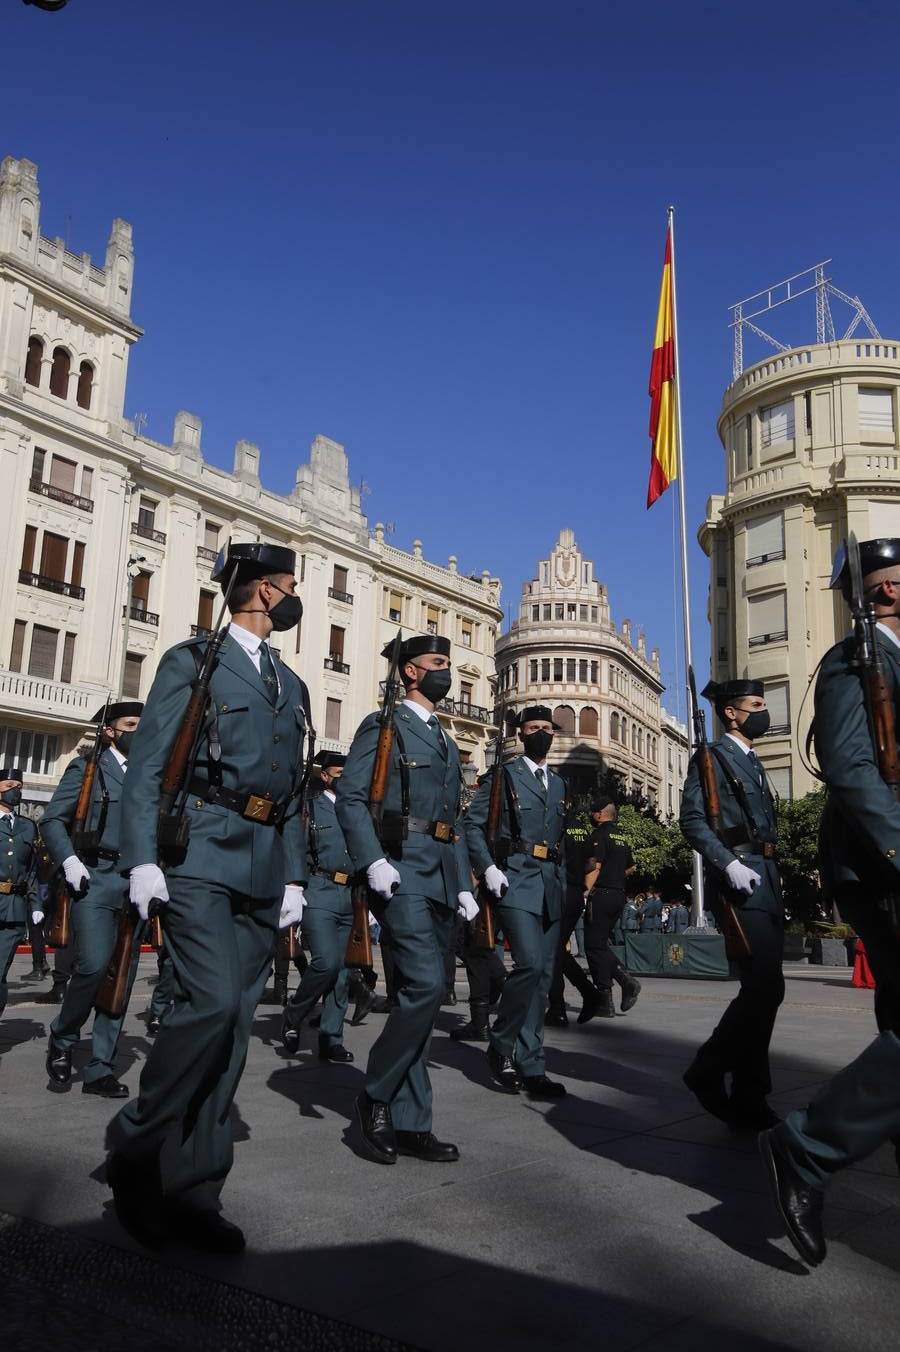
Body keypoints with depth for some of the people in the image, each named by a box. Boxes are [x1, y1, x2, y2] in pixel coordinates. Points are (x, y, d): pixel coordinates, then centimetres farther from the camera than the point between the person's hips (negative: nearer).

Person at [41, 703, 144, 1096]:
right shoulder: (87, 768, 5)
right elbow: (52, 820, 0)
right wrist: (69, 862, -12)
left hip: (135, 884, 5)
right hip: (95, 881, -4)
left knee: (123, 975, 3)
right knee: (94, 966, -16)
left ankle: (100, 1069, 11)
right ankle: (62, 1038, 11)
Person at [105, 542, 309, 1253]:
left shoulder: (291, 685, 21)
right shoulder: (193, 660, 4)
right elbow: (148, 764, -3)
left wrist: (295, 875, 13)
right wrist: (142, 857, -13)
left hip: (263, 867, 6)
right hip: (199, 855, -6)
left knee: (231, 1023, 4)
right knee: (214, 1002, -19)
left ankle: (192, 1191, 13)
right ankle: (136, 1145, 3)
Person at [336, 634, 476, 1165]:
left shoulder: (447, 742, 24)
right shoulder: (383, 725, 2)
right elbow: (350, 798, -9)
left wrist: (465, 884, 15)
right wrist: (374, 862, -21)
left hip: (443, 879, 8)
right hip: (402, 873, -7)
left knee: (417, 996, 8)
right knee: (426, 986, -18)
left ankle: (409, 1123, 13)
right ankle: (376, 1096, 1)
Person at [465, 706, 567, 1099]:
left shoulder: (559, 784, 21)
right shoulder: (504, 775, 4)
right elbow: (472, 823, -2)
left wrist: (562, 878, 14)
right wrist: (488, 868, -13)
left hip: (552, 885, 6)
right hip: (516, 880, -6)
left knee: (543, 974, 4)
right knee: (530, 963, -20)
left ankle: (528, 1065, 11)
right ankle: (502, 1045, 0)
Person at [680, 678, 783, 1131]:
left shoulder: (752, 765, 24)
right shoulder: (712, 758, -2)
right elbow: (692, 818, -12)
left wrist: (773, 880, 17)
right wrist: (728, 862, -22)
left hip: (765, 879, 9)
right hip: (738, 881, -9)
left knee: (763, 990, 7)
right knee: (765, 987, -15)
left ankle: (749, 1100, 13)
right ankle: (707, 1070, 1)